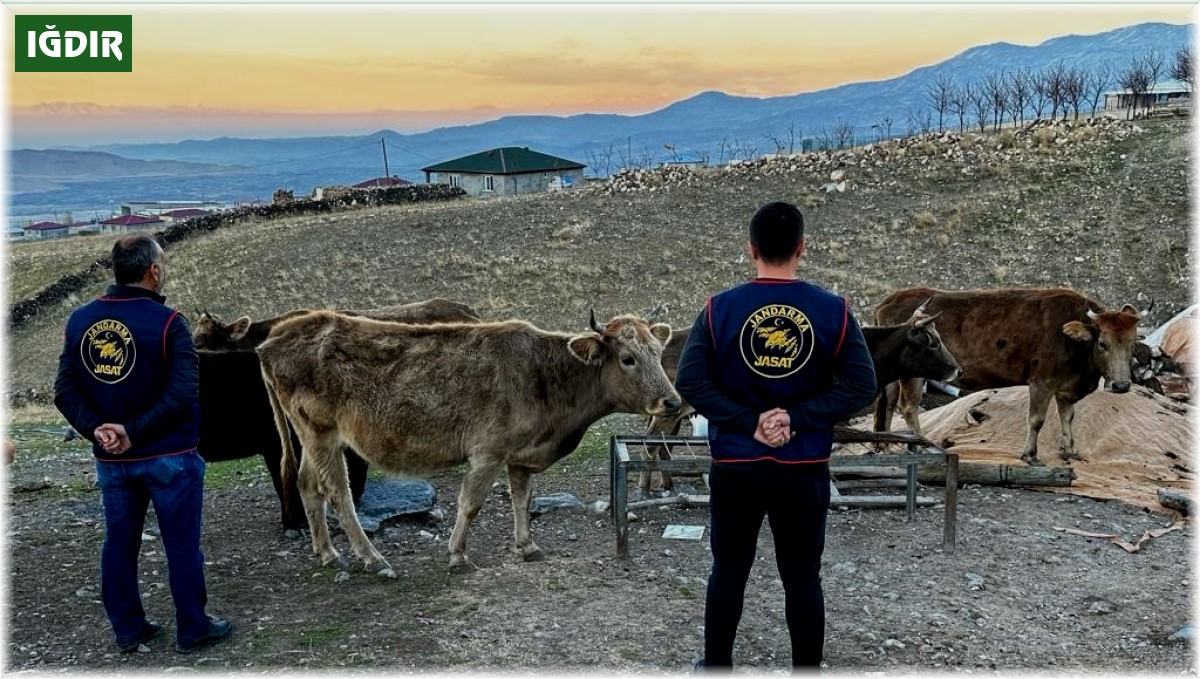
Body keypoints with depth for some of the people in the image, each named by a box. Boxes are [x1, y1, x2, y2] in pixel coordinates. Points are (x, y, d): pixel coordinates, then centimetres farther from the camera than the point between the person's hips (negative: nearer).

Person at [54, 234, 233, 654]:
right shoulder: (166, 322, -15)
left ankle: (127, 629, 28)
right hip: (168, 457, -5)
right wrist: (135, 430, -16)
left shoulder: (80, 320, 1)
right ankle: (192, 630, 18)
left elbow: (65, 391, -1)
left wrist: (96, 429, -8)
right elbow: (183, 395, -22)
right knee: (182, 545, 7)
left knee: (119, 544, 16)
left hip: (110, 459, 5)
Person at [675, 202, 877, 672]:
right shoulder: (833, 310, -5)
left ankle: (716, 668, 28)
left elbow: (690, 380, -11)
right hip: (805, 468, 0)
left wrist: (749, 421, -10)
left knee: (729, 569, 15)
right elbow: (861, 385, -8)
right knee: (802, 576, 11)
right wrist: (798, 418, -10)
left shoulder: (720, 308, -5)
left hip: (734, 465, 1)